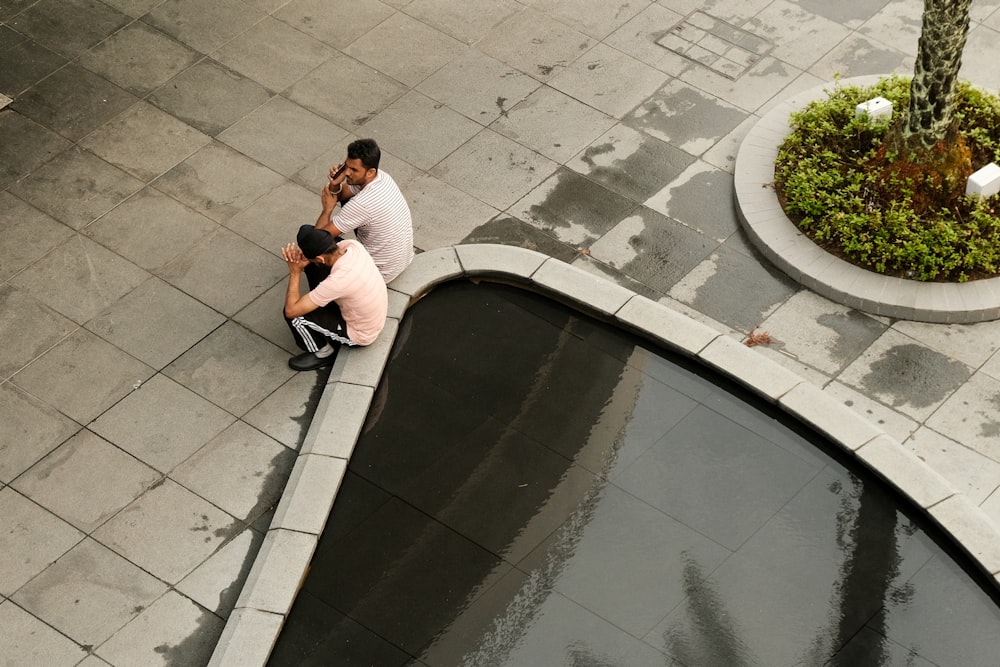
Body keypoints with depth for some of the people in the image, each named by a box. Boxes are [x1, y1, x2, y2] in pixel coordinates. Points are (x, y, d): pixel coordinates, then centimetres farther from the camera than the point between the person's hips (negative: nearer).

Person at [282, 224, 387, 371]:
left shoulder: (337, 282, -39)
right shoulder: (352, 245, -19)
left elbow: (291, 310, -31)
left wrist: (295, 272, -22)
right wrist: (303, 257, -18)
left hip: (360, 335, -7)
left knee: (295, 313, -10)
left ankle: (324, 353, 13)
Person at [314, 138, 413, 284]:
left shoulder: (361, 204, -35)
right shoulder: (382, 177, -9)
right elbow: (341, 195, 7)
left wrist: (328, 209, -8)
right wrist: (335, 185, -17)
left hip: (382, 271, -8)